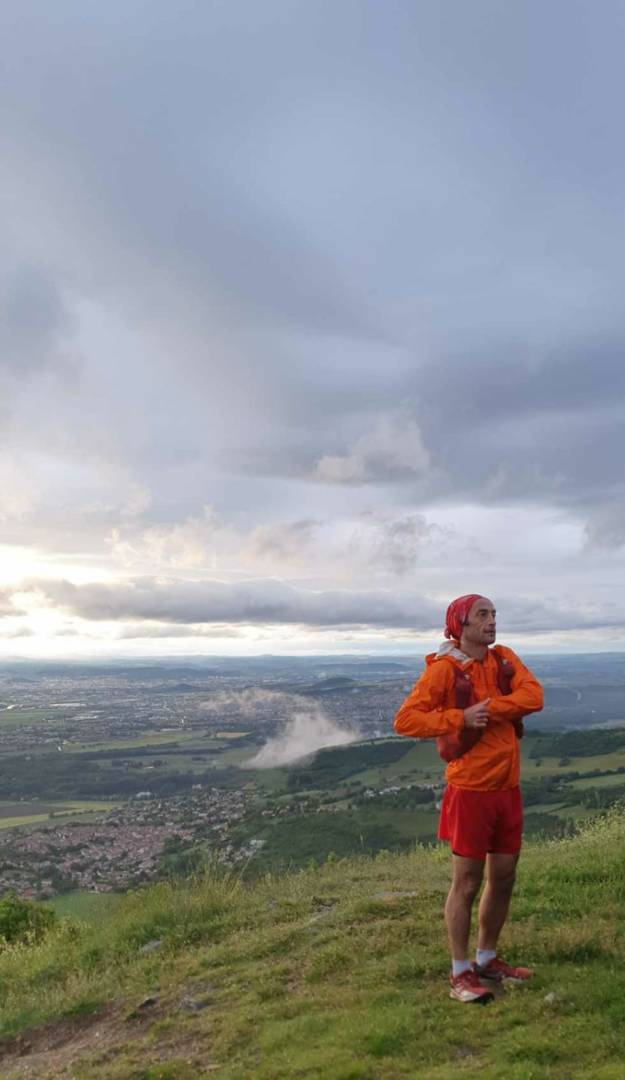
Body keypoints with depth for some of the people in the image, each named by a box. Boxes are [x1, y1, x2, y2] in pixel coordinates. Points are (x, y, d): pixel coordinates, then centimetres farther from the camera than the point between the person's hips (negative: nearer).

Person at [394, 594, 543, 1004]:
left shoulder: (504, 658, 4)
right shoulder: (444, 669, -13)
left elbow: (533, 695, -11)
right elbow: (406, 720, -18)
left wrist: (488, 708, -21)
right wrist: (460, 717, -26)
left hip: (508, 789, 6)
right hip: (470, 792, -6)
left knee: (504, 878, 16)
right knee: (467, 883, 3)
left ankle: (487, 960, 34)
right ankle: (460, 974, 18)